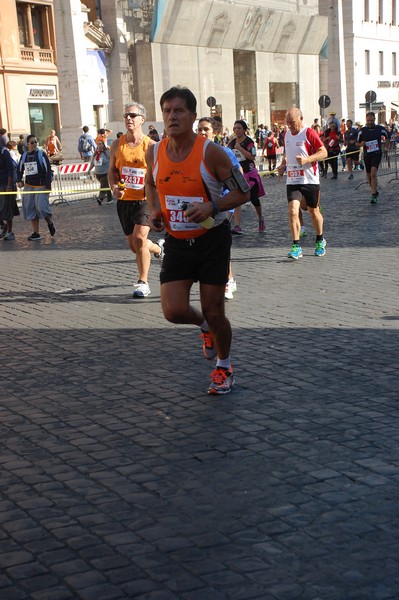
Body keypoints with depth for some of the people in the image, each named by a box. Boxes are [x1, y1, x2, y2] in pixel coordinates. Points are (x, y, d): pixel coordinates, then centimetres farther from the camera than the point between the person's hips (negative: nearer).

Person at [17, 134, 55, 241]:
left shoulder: (41, 154, -5)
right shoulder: (24, 156, 8)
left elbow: (48, 171, -6)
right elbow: (19, 170, 20)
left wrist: (48, 186, -12)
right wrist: (19, 181, 3)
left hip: (41, 186, -5)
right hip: (29, 186, 5)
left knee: (41, 207, -16)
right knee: (30, 210, 4)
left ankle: (50, 223, 14)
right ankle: (36, 233, 11)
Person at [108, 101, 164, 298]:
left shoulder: (150, 146, -6)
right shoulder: (117, 144, 5)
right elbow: (112, 170, 13)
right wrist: (114, 187, -6)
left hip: (144, 199, -5)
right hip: (124, 200, 5)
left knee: (139, 239, -19)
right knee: (133, 245, 12)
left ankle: (143, 283, -6)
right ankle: (159, 248, 46)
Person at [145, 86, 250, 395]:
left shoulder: (210, 151, -16)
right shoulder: (155, 152, -3)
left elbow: (243, 192, -10)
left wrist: (212, 207, -25)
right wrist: (155, 211, 2)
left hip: (212, 239, -3)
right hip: (176, 241, 4)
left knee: (214, 312, 2)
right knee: (174, 311, -8)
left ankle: (224, 367, 29)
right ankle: (204, 326, 29)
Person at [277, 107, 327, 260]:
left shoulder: (309, 133, -9)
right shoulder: (287, 134, 10)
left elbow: (323, 152, -12)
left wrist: (307, 159, -26)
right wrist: (283, 164, 9)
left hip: (310, 180, -4)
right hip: (292, 181, 4)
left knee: (313, 212, 11)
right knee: (292, 211, -14)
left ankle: (320, 241, 35)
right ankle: (296, 247, -13)